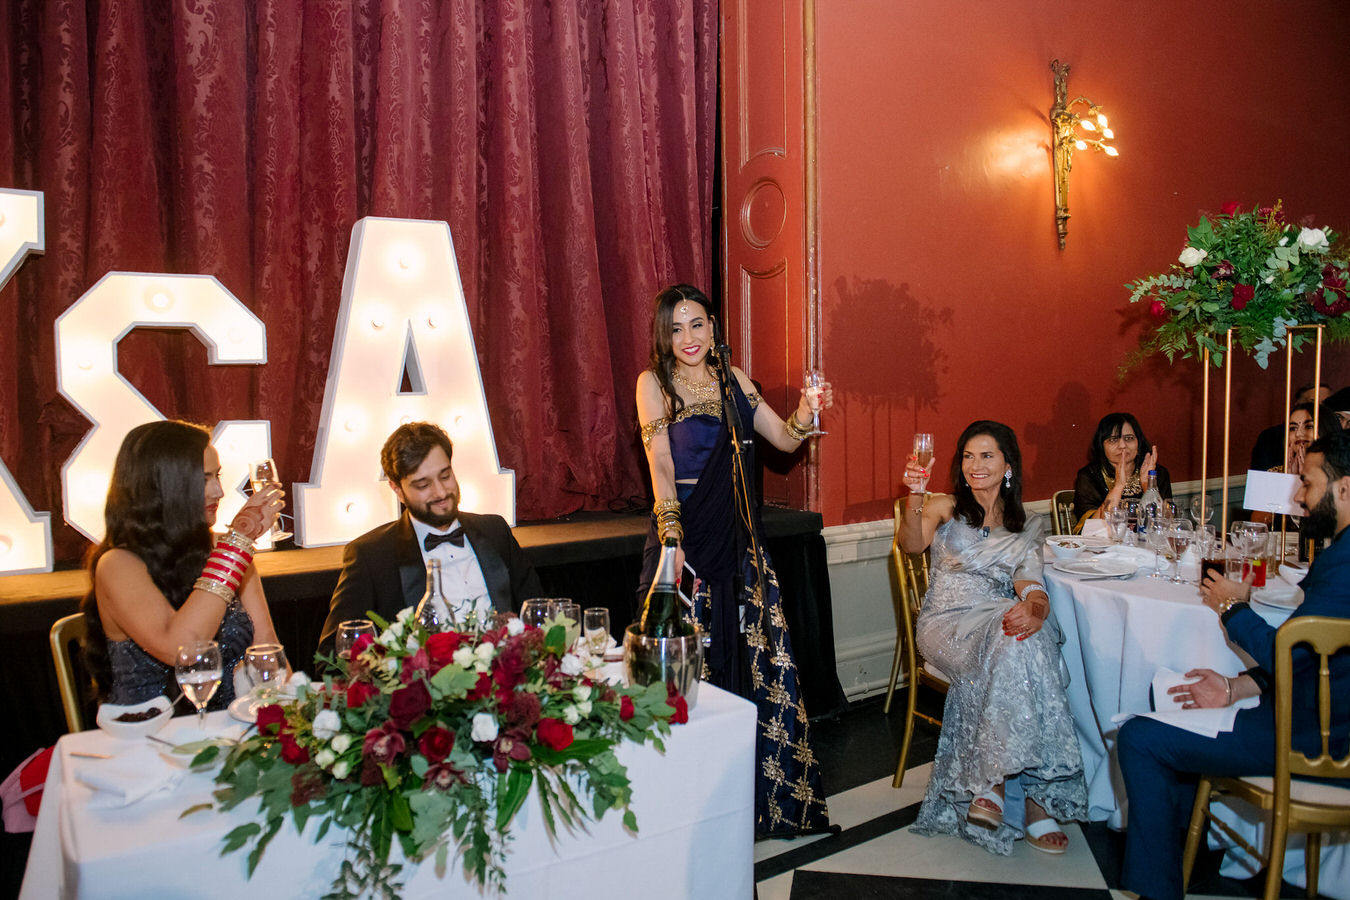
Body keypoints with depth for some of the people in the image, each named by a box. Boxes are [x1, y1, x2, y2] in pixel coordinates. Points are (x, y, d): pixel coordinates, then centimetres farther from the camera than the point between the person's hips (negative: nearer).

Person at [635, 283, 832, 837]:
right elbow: (660, 464, -11)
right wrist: (671, 535, -20)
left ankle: (764, 793, 23)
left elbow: (783, 441, 11)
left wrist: (803, 416, -10)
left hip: (738, 532, 5)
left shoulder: (732, 379, 10)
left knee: (754, 655, 8)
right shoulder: (653, 382, -2)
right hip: (686, 529, -4)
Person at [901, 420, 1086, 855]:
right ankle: (1033, 795, -28)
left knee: (1029, 638, -33)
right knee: (1009, 644, -33)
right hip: (948, 621, -2)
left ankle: (993, 781, -28)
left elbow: (1031, 586, -1)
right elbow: (911, 544, -11)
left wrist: (1033, 610, -26)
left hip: (1001, 621, 3)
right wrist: (915, 499, -31)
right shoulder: (946, 509, 11)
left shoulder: (1026, 527, 17)